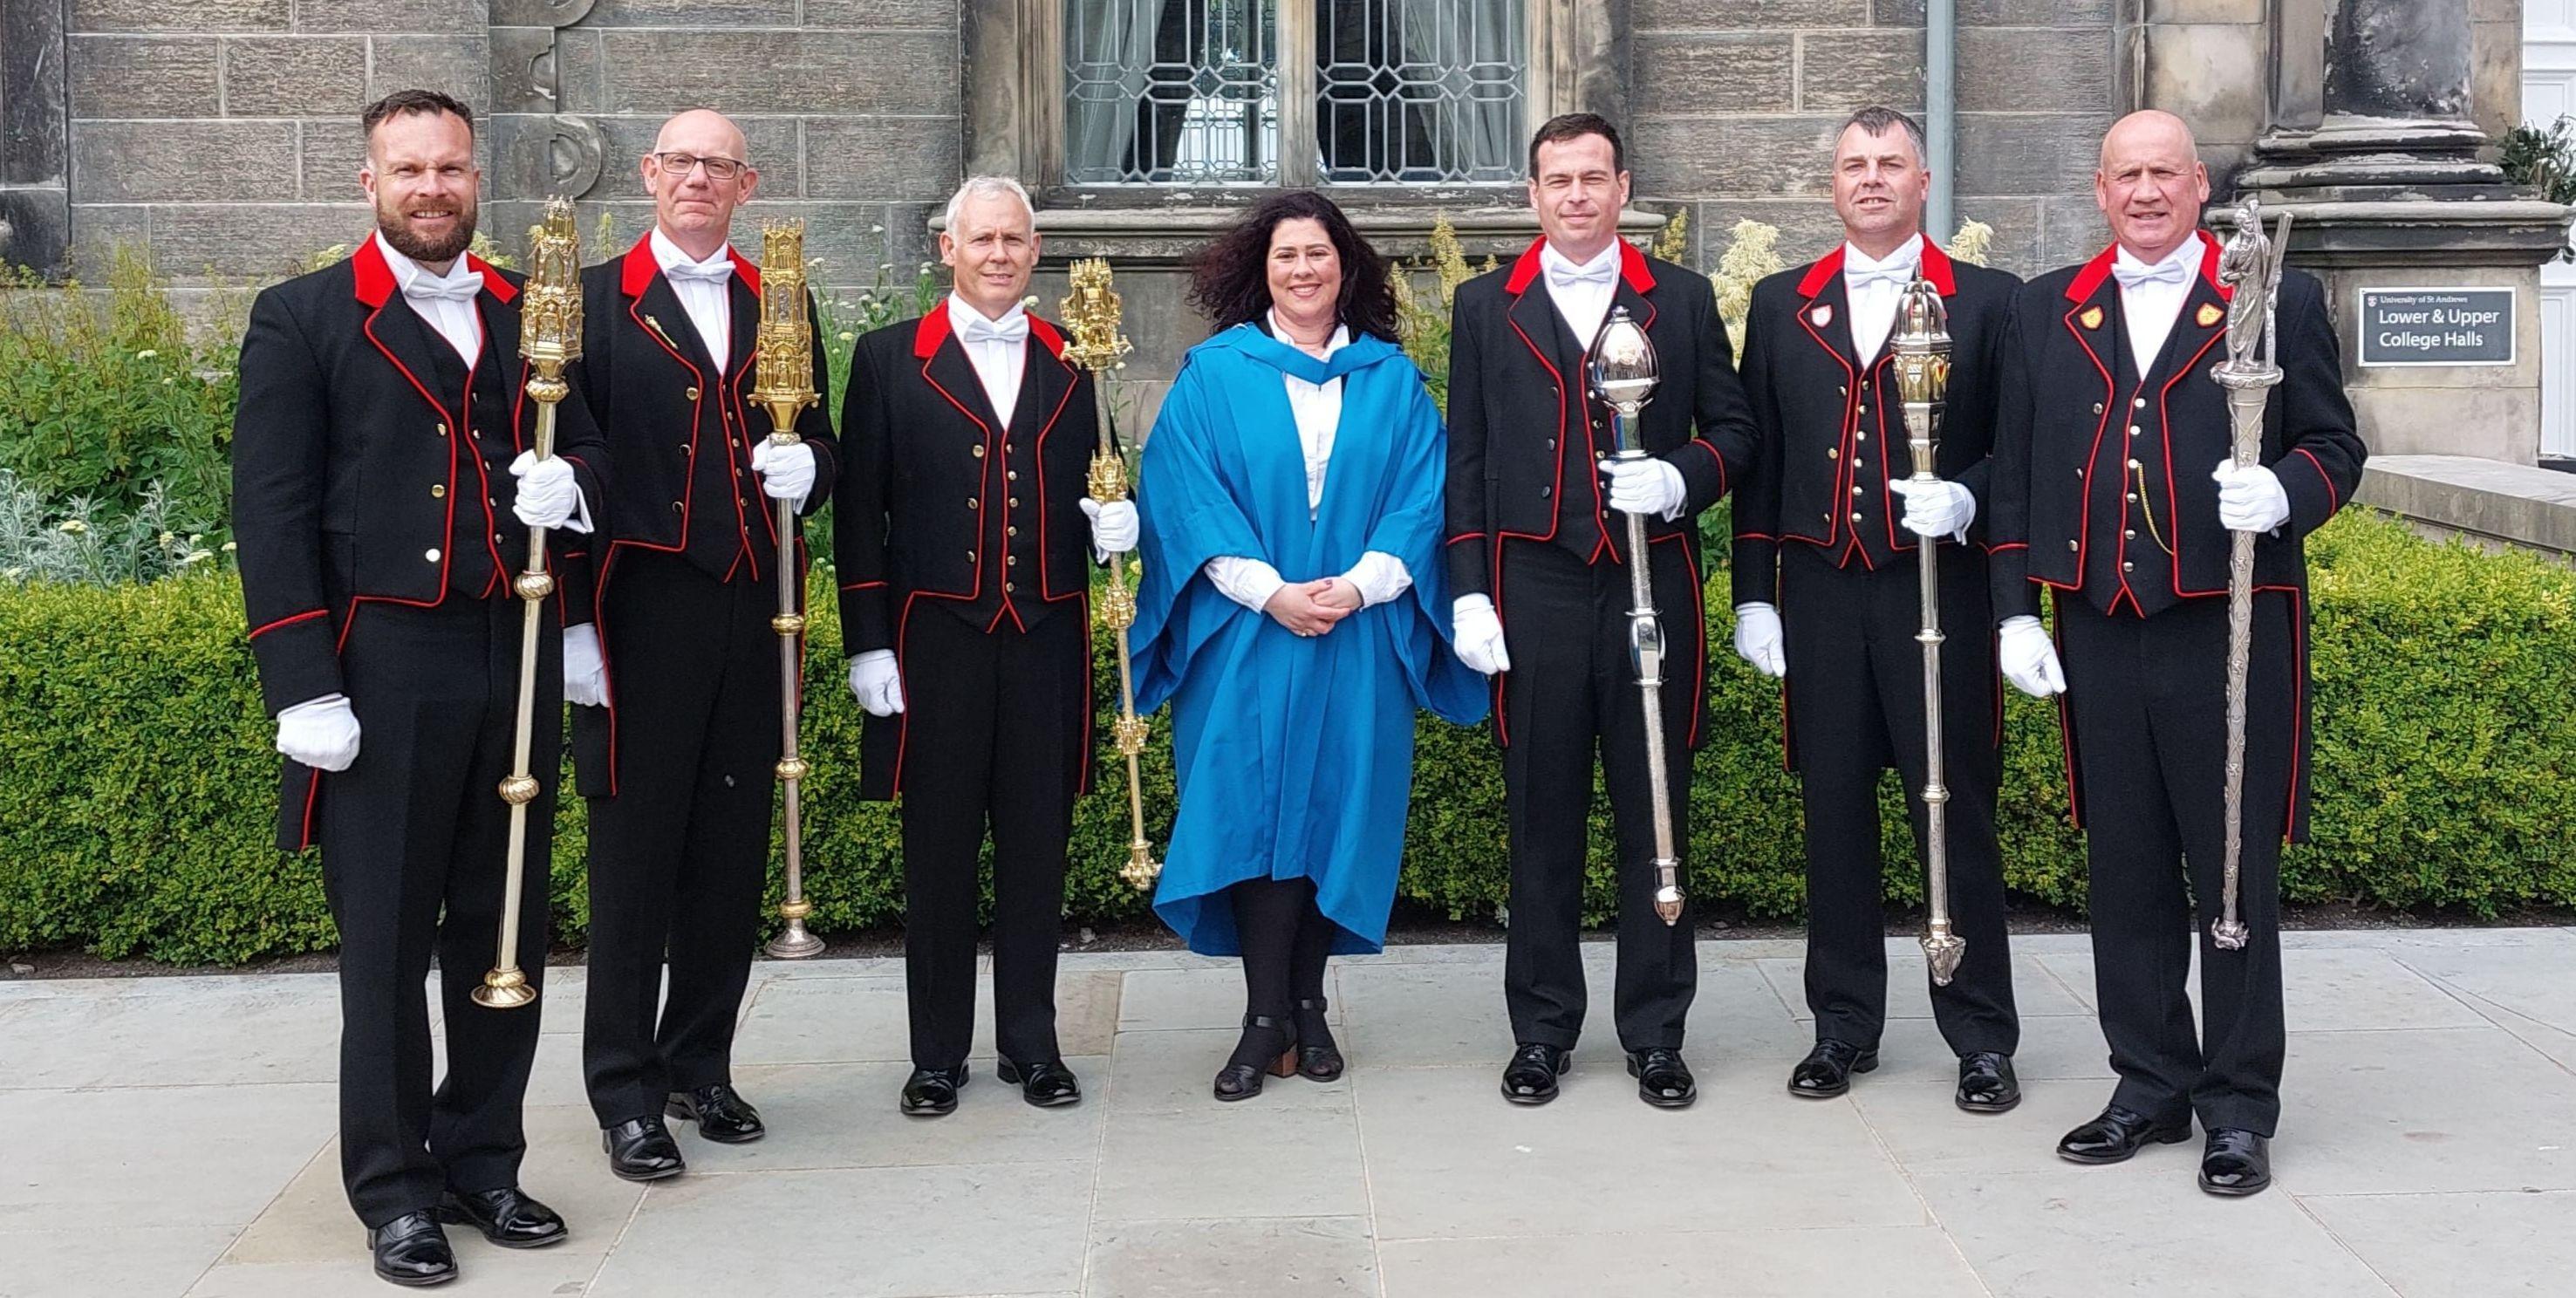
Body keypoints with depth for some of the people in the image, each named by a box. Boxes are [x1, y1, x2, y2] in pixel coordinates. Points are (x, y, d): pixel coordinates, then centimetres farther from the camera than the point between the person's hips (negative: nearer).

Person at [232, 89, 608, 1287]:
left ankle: (482, 1162, 23)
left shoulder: (529, 313, 14)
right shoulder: (303, 320, 1)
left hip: (518, 660, 4)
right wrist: (303, 687, -12)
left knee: (505, 931, 10)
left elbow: (585, 441, 21)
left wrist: (572, 481, -5)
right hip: (383, 674, -4)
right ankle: (393, 1188, 13)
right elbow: (271, 512, -4)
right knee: (386, 941, 2)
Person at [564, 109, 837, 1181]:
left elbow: (819, 441, 19)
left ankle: (700, 1065, 22)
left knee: (733, 848, 9)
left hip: (752, 612, 4)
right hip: (641, 612, -4)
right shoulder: (595, 299, 2)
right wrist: (571, 620, -9)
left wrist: (809, 464, -6)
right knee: (635, 849, 0)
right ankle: (625, 1091, 7)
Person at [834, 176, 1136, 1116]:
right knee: (938, 849, 4)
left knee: (1037, 845, 6)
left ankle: (1032, 1044, 18)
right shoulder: (890, 359, 5)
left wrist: (1112, 521, -5)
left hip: (1048, 639, 2)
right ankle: (937, 1054, 14)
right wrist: (868, 642, -5)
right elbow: (860, 510, 1)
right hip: (935, 638, -2)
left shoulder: (1071, 363, 12)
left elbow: (1092, 489, 19)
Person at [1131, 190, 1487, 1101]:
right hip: (1246, 639, -1)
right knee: (1254, 812, -6)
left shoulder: (1391, 379, 10)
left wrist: (1357, 586, -12)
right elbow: (1186, 494, -3)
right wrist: (1269, 591, -13)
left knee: (1337, 811, 2)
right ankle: (1266, 1017, -1)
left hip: (1362, 640, 2)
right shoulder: (1214, 375, 5)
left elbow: (1421, 496, 3)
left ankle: (1307, 1005, 13)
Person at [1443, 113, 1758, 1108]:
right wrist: (1468, 593, 0)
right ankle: (1542, 1032, 15)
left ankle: (1655, 1032, 15)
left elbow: (1733, 430, 11)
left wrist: (1681, 477, -11)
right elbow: (1465, 462, 8)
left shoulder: (1682, 301, 10)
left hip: (1653, 587, 0)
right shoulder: (1485, 307, 10)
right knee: (1543, 820, 4)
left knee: (1657, 819, 4)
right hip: (1533, 589, 0)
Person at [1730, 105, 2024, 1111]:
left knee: (1957, 810, 1)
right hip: (1820, 593, 2)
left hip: (1938, 588, -2)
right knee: (1834, 811, 7)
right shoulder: (1781, 305, 12)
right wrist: (1753, 594, 6)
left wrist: (1966, 498, -16)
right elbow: (1759, 459, 11)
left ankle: (1982, 1036, 10)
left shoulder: (1986, 301, 4)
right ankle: (1844, 1025, 18)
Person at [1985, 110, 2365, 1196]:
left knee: (2235, 871, 2)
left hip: (2230, 628, -3)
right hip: (2097, 632, 3)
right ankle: (2151, 1087, 22)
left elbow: (2334, 445, 5)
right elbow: (2015, 473, 12)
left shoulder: (2280, 301, 5)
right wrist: (2014, 608, 5)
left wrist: (2285, 492, -17)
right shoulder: (2046, 311, 13)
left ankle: (2239, 1107, 12)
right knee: (2125, 872, 9)